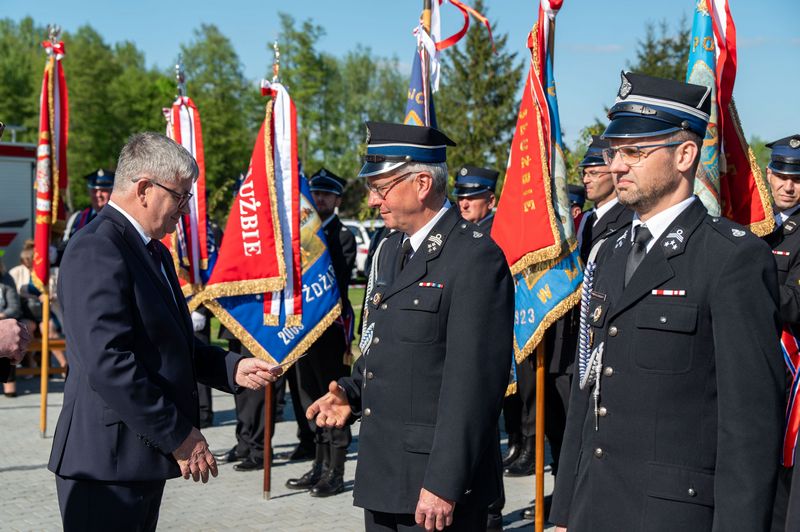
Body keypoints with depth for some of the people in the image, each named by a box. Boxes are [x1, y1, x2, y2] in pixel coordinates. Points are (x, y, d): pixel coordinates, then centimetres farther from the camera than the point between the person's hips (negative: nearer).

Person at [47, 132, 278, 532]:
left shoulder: (154, 251, 16)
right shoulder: (96, 251, -16)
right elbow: (108, 363, -24)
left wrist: (232, 369, 5)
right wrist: (179, 436, -19)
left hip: (144, 457, 10)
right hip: (108, 461, -10)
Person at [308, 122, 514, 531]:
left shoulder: (475, 258, -15)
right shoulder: (390, 250, 13)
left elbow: (473, 382, -19)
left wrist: (443, 483, -21)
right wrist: (351, 393, 4)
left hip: (439, 481, -8)